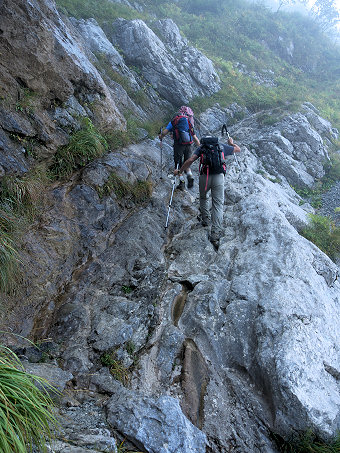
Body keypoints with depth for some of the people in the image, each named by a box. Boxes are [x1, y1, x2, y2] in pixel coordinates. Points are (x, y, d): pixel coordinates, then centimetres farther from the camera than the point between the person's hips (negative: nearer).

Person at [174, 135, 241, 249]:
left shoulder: (201, 147, 14)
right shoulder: (222, 146, 20)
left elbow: (190, 160, 1)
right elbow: (238, 149, 33)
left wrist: (180, 171, 10)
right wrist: (231, 143, 53)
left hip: (205, 177, 0)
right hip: (219, 177, 1)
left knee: (203, 198, 29)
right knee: (218, 204, -2)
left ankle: (206, 219, 32)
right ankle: (215, 234, -11)